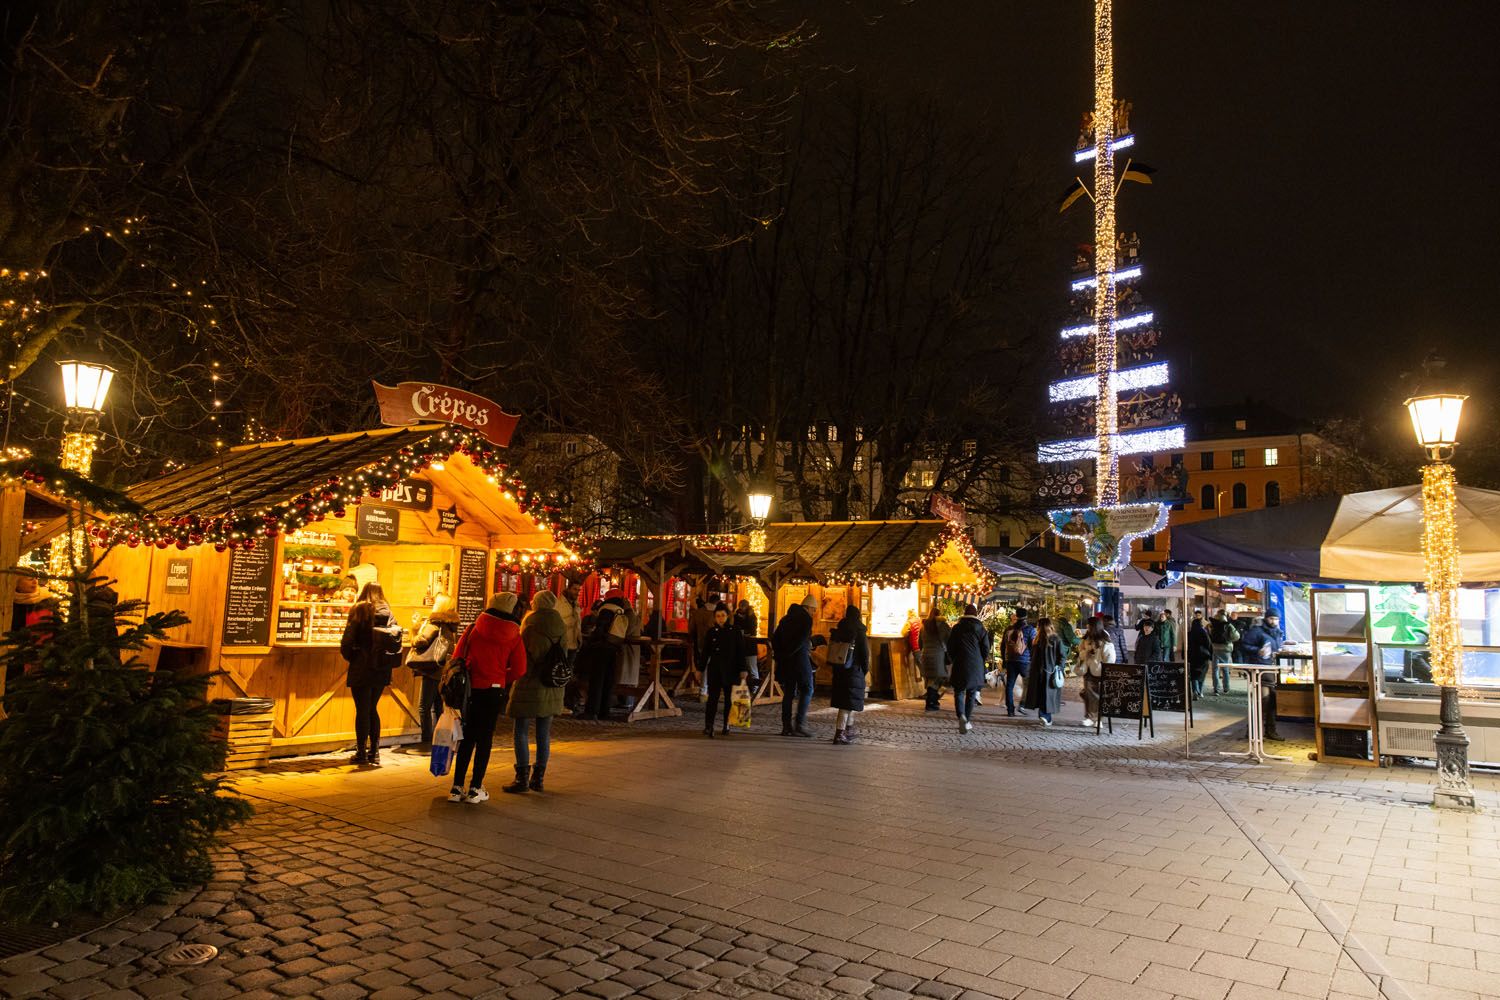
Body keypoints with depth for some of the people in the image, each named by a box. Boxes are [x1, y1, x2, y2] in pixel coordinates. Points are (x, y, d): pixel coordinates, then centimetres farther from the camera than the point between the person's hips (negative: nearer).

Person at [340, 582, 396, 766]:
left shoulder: (359, 612, -6)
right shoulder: (388, 615, 6)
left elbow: (347, 642, -10)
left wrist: (350, 657, 7)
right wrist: (388, 662, 11)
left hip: (361, 669, -4)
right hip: (382, 669, 4)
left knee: (362, 711, 3)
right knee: (372, 709, 15)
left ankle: (361, 753, 7)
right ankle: (374, 752, 15)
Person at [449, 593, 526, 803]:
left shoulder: (473, 629, -3)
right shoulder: (513, 636, -3)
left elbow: (457, 659, -3)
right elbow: (519, 669, -5)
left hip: (471, 689, 1)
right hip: (494, 691, -1)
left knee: (467, 738, 12)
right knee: (485, 738, 8)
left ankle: (457, 787, 14)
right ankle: (475, 789, 9)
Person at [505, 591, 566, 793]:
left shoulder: (530, 622, -9)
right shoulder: (561, 626, 5)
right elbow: (564, 656, 10)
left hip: (529, 685, -5)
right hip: (553, 687, 5)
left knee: (521, 732, 2)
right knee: (544, 734, 11)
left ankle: (522, 779, 1)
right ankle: (538, 778, 17)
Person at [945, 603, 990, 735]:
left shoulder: (956, 628, 1)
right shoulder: (981, 629, 2)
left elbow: (950, 647, 3)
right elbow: (986, 649, 1)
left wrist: (953, 660, 18)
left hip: (960, 665, -1)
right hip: (976, 667, 1)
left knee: (959, 692, 4)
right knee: (971, 694, 12)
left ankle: (962, 716, -20)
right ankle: (968, 721, 15)